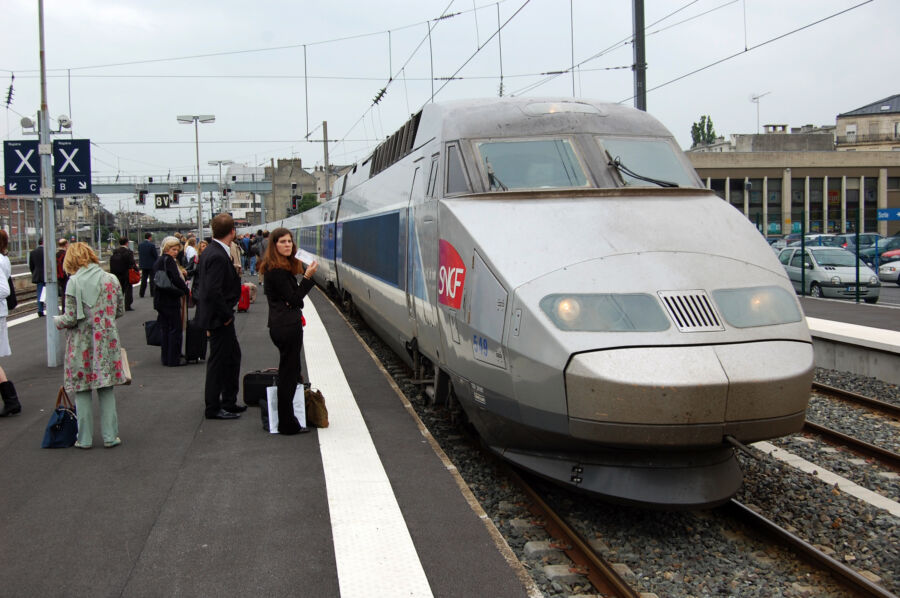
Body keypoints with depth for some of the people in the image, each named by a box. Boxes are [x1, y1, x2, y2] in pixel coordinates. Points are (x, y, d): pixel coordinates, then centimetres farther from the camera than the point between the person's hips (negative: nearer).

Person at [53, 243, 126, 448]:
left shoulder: (74, 282, -11)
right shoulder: (111, 279, 1)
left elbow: (72, 318, -13)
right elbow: (120, 310, 8)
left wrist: (57, 321, 8)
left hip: (82, 343, -3)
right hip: (107, 341, 3)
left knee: (82, 391, 8)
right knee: (106, 389, 11)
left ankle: (85, 438, 12)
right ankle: (110, 436, 12)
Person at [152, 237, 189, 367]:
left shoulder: (158, 261, 13)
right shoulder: (169, 260, -14)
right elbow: (176, 279, -21)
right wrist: (186, 290, -7)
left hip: (160, 301, 9)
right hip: (170, 301, -9)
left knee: (165, 329, 13)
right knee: (175, 329, -1)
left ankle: (165, 357, 18)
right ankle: (174, 359, 1)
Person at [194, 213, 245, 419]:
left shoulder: (210, 251, 7)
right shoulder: (218, 256, -23)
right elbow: (213, 291, -28)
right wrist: (226, 315, -18)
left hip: (220, 316, 10)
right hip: (219, 317, -10)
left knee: (233, 355, 19)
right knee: (218, 360, 0)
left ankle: (229, 402, 30)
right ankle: (213, 408, 11)